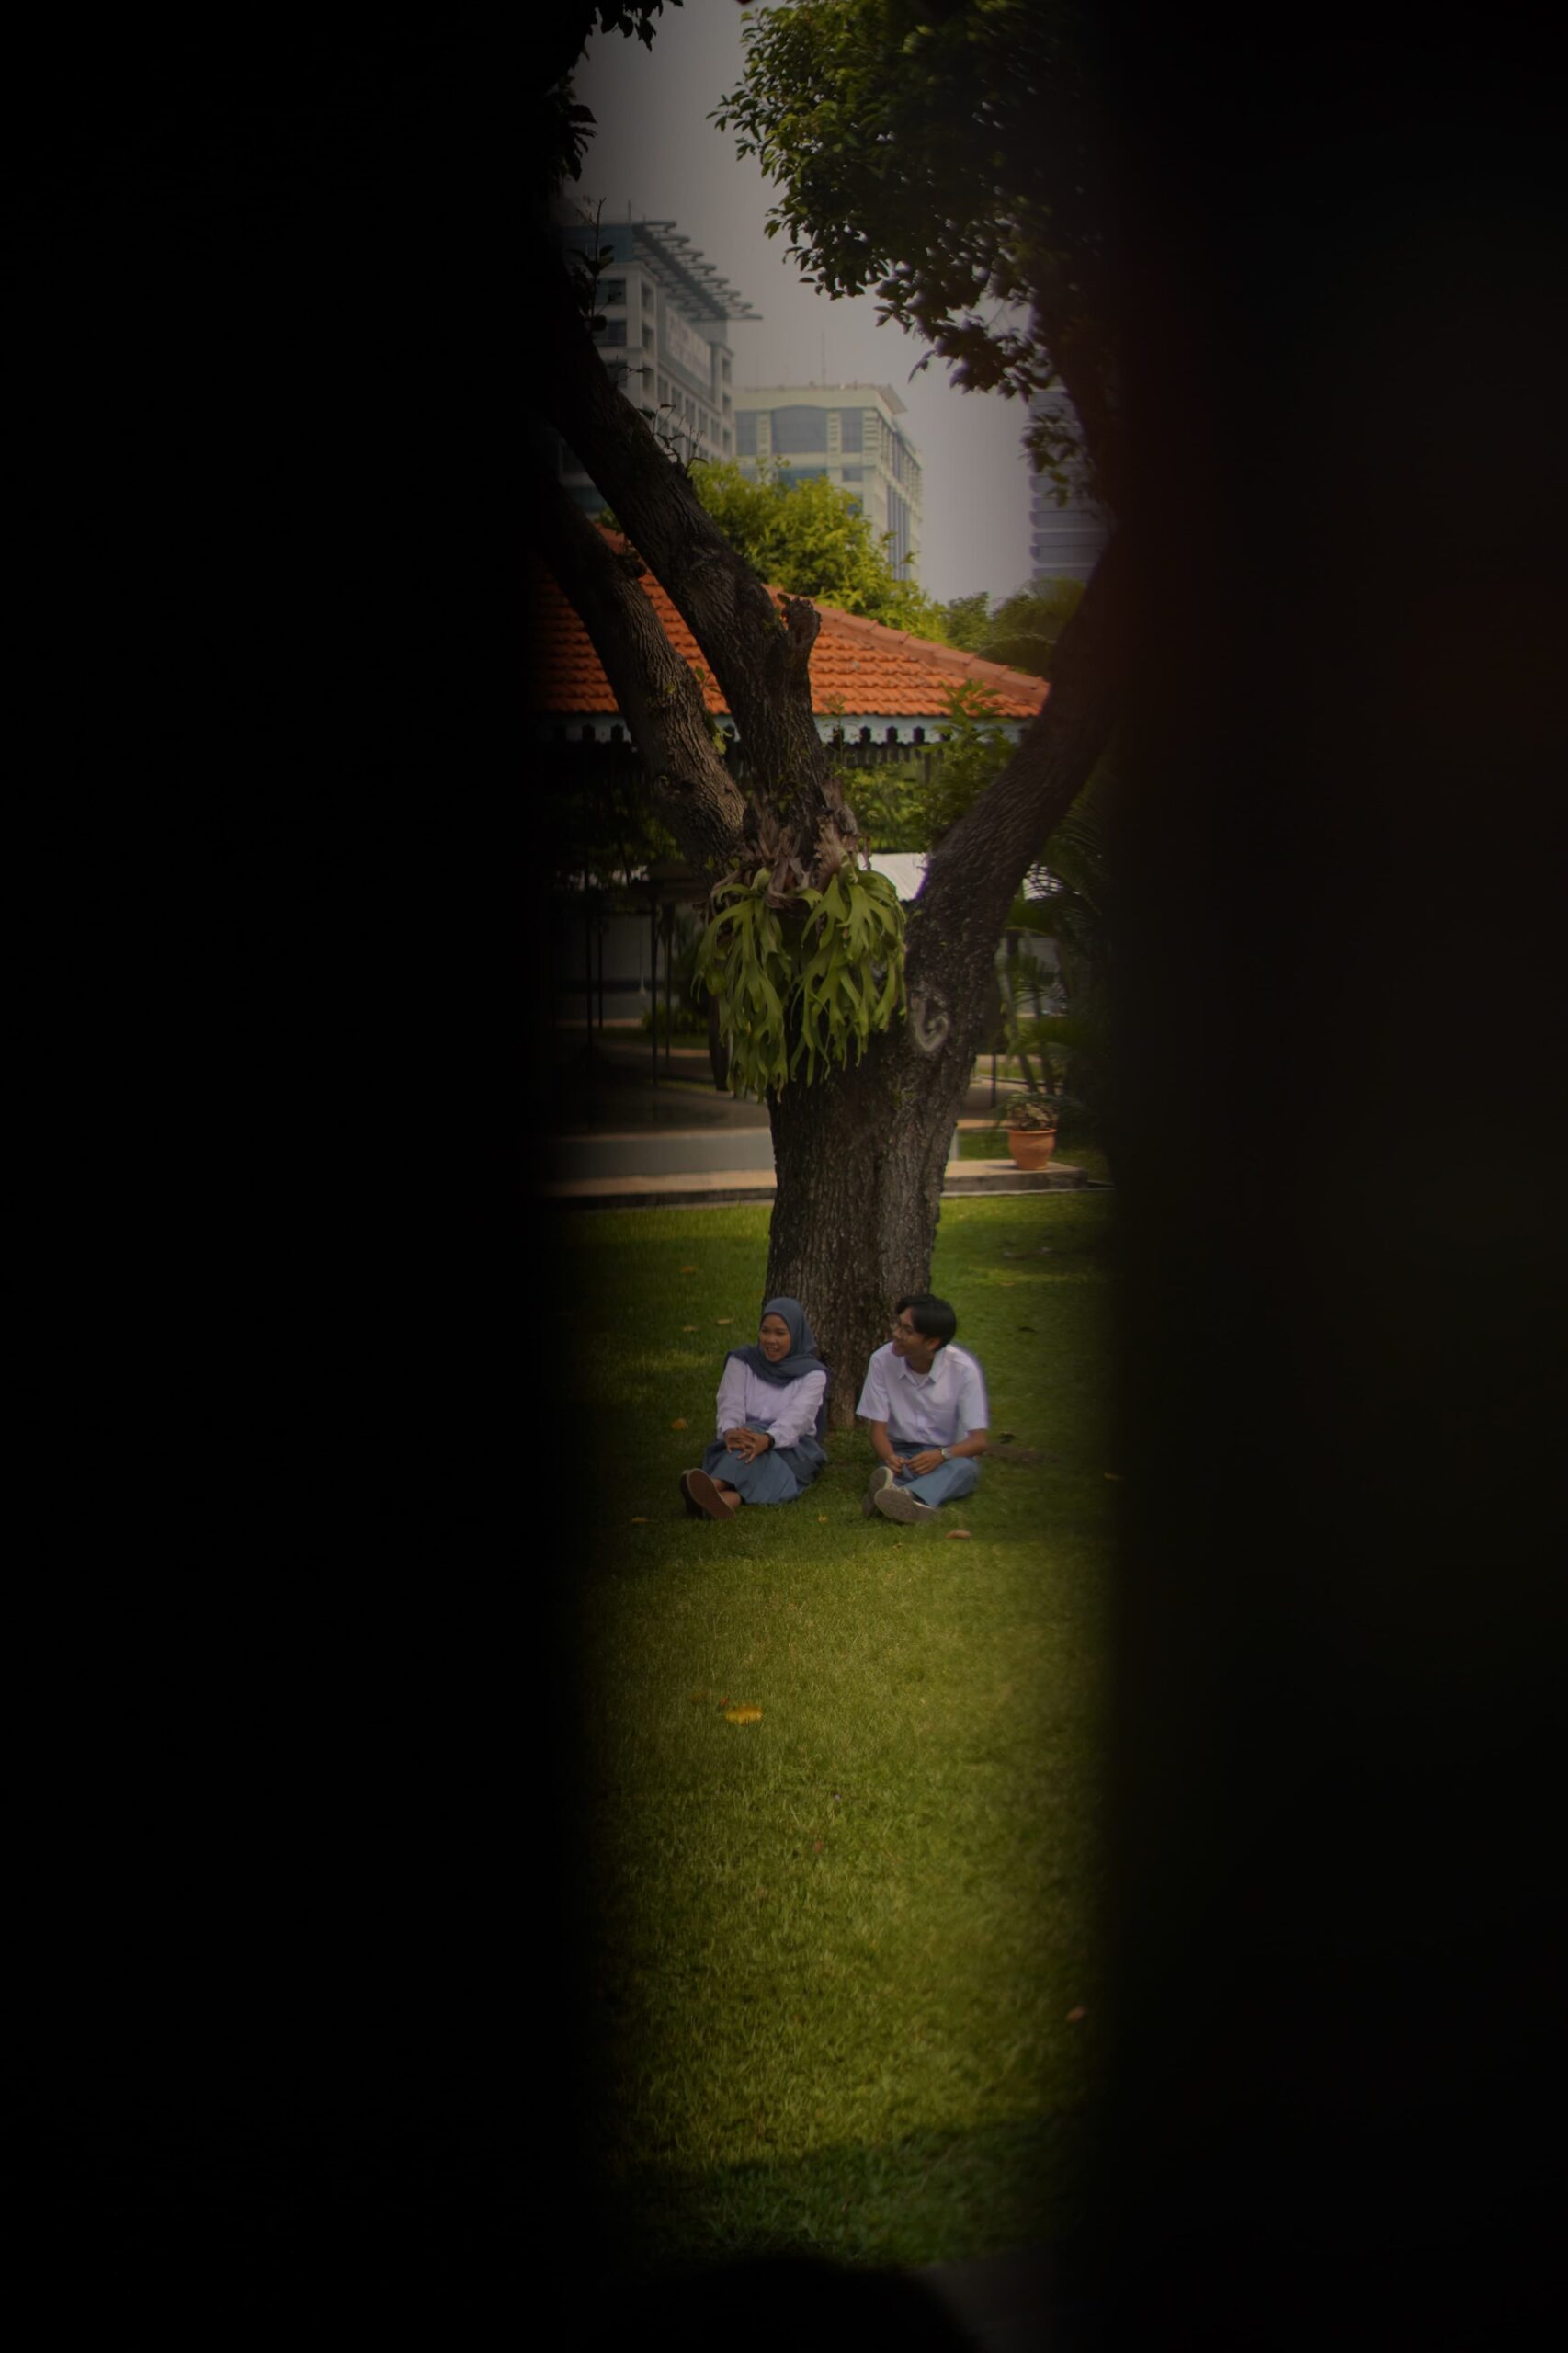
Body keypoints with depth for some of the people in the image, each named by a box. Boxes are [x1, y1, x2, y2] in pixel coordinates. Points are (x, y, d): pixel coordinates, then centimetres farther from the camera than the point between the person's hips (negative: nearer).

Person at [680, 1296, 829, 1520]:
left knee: (755, 1434, -37)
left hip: (793, 1453, -2)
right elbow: (730, 1407, -4)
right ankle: (728, 1498, -71)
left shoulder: (813, 1374, 2)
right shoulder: (741, 1362, 11)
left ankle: (714, 1487, -69)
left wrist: (766, 1440, -38)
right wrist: (730, 1432, -31)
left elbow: (796, 1417, -16)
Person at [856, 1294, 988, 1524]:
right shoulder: (883, 1360, -9)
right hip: (901, 1454, 2)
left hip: (950, 1456, -2)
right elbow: (878, 1427, -5)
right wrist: (889, 1458, -29)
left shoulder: (963, 1369, -13)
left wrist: (941, 1455, -34)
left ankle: (912, 1497, -68)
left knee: (964, 1468, -36)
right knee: (885, 1471, -34)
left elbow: (978, 1441, -12)